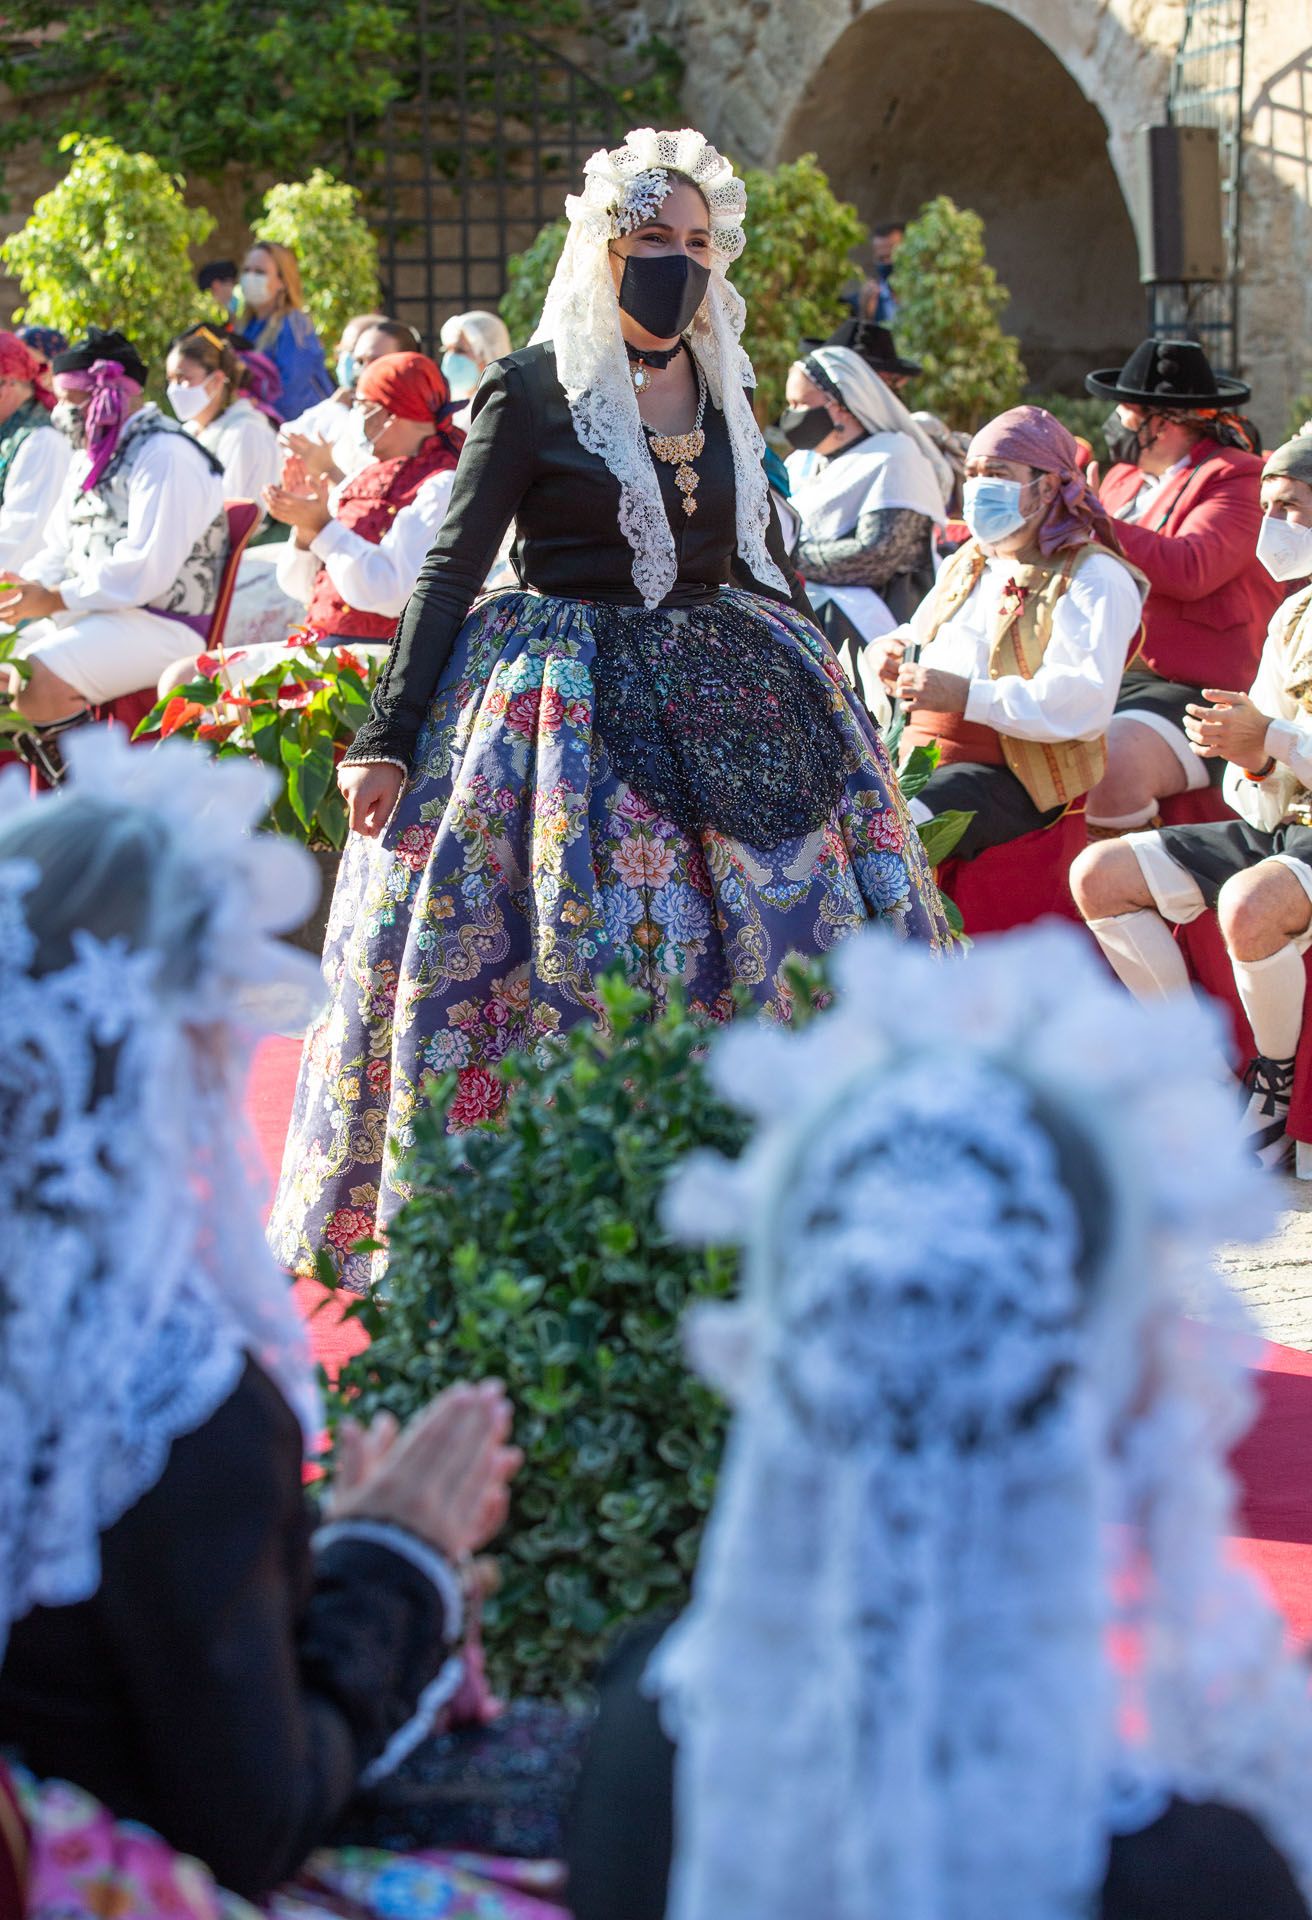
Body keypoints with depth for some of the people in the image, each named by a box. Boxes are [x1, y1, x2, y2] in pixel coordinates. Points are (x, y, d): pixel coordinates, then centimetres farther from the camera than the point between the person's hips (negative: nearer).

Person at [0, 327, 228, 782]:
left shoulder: (165, 456, -14)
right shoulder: (91, 456, 18)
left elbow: (145, 572, -22)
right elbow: (59, 552, 20)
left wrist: (53, 601, -18)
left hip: (159, 626, -10)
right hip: (89, 615, 10)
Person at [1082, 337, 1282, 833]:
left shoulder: (1238, 480, -5)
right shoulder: (1125, 477, 20)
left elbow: (1190, 570, -22)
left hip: (1189, 692, -8)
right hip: (1106, 680, 8)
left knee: (1107, 768, -33)